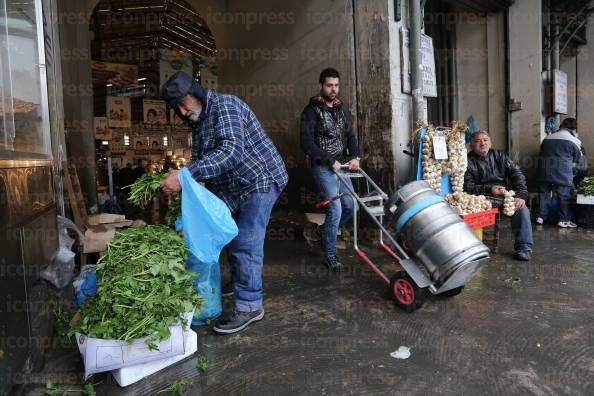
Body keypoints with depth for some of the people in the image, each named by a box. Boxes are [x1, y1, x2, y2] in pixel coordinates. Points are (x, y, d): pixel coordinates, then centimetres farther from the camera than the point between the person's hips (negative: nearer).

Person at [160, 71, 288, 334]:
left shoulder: (224, 105, -17)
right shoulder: (198, 122, 13)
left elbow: (231, 151, -33)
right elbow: (199, 160, 12)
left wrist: (186, 174, -39)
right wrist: (181, 180, -6)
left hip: (260, 179, -10)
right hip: (235, 187, 10)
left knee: (245, 243, -12)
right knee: (232, 237, 17)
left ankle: (249, 306, -3)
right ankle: (239, 284, 36)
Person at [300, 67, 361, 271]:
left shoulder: (339, 108, 15)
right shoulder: (312, 110, -7)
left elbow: (349, 134, 14)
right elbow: (306, 142, -16)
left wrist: (355, 156, -4)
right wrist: (330, 161, -17)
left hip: (341, 166, 7)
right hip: (323, 167, -7)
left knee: (350, 206, 7)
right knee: (335, 209, -11)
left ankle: (325, 231, 32)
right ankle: (330, 253, 6)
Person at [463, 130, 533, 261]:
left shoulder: (500, 156, 12)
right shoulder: (468, 161, 1)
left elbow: (517, 174, 6)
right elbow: (467, 186, -7)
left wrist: (521, 195, -8)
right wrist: (489, 189, -18)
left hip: (506, 194, 4)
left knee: (522, 208, -24)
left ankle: (524, 247, -12)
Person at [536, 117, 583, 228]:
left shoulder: (547, 138, 16)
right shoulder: (575, 141, 5)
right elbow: (576, 161, 11)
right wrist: (573, 174, 25)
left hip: (543, 172, 4)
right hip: (562, 173, -4)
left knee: (543, 193, 12)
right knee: (564, 196, 6)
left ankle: (540, 217, 16)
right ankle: (564, 220, 11)